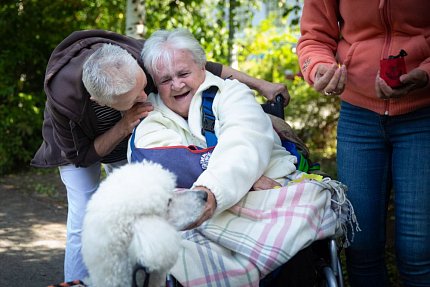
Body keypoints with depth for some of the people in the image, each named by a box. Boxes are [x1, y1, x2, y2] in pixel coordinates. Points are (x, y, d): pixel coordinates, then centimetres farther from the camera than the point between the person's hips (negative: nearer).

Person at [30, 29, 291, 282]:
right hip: (78, 144, -2)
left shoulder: (143, 56, -38)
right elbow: (79, 155, -25)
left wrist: (260, 85, -18)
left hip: (129, 137, 3)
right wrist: (123, 127, -40)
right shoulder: (63, 96, -42)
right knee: (84, 220, -13)